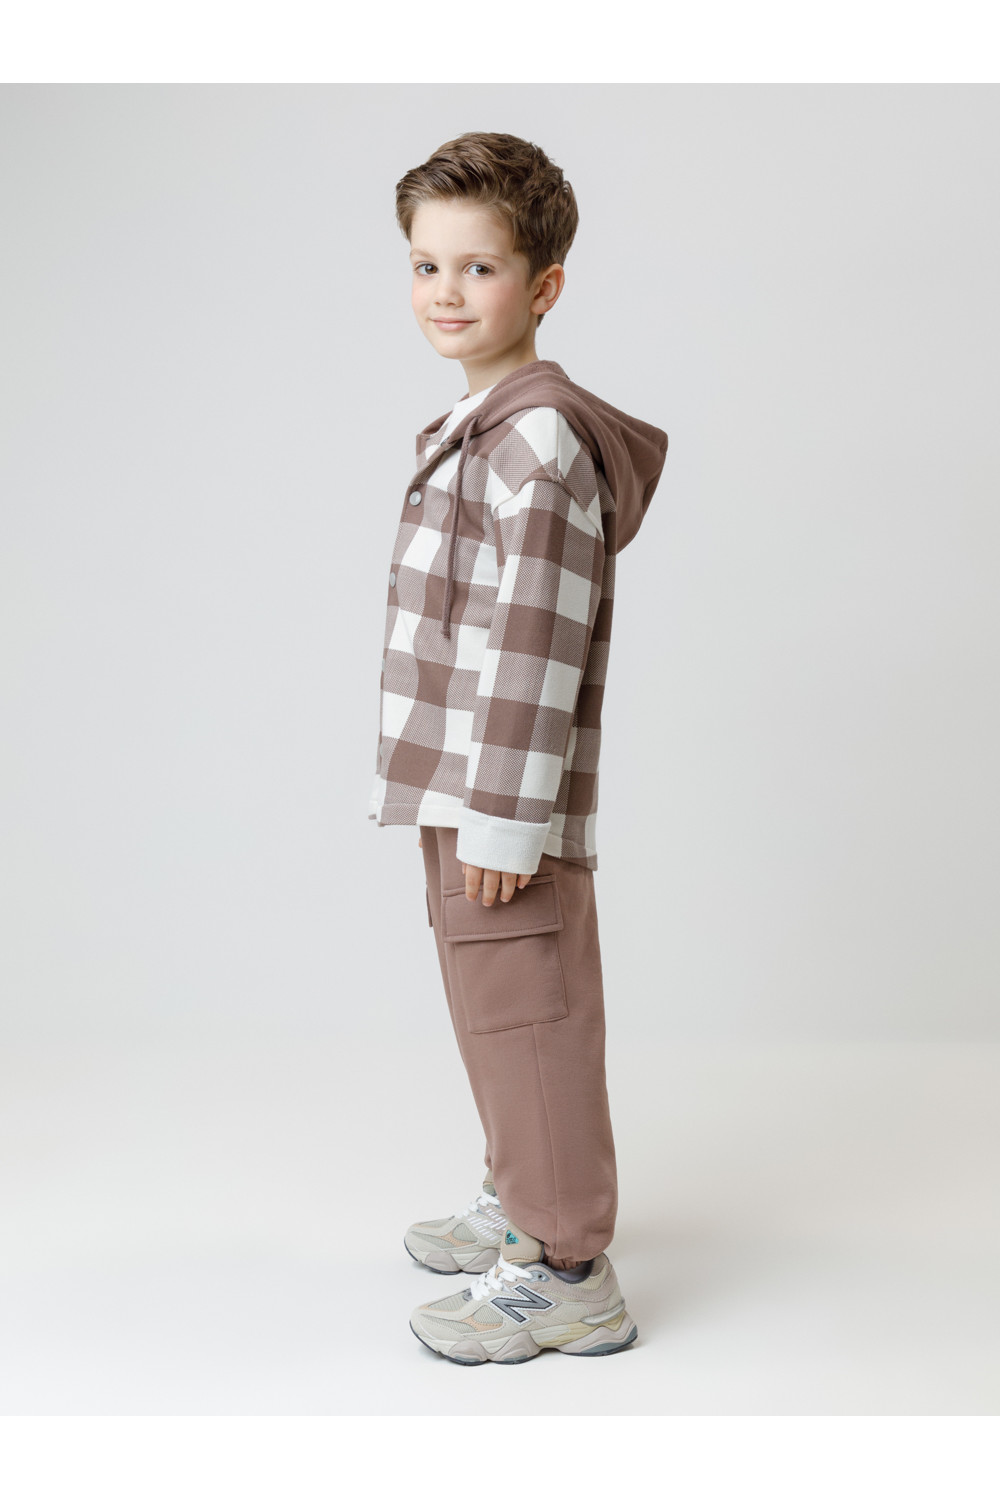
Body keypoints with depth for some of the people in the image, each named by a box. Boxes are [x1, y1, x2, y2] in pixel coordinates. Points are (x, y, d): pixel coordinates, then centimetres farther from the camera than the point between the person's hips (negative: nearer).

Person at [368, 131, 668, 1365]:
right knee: (493, 1010, 21)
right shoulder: (474, 428, 14)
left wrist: (506, 815, -22)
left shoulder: (539, 437, -17)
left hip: (504, 798, -10)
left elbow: (538, 639, -22)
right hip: (456, 790, 10)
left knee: (526, 1015, -1)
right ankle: (521, 1199, 38)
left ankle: (567, 1272, 12)